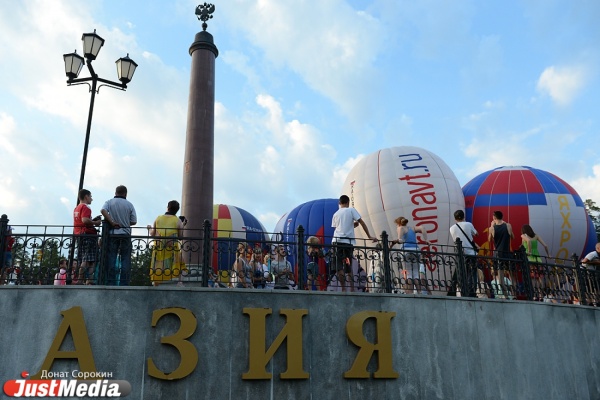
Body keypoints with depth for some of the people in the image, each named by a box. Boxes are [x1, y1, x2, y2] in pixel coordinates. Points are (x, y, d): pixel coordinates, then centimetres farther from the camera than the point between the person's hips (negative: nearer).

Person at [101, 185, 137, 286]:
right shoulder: (129, 204, 3)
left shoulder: (109, 202, 5)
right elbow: (134, 221, 1)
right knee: (125, 260, 2)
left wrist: (112, 222, -12)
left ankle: (110, 283, 1)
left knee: (111, 259, 4)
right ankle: (124, 284, 0)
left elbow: (103, 210, -16)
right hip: (125, 234, -1)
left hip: (112, 234, 1)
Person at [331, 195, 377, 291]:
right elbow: (362, 223, 2)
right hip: (348, 241, -1)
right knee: (348, 265, 8)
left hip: (337, 241, 1)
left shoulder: (335, 214, 15)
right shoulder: (351, 210, 7)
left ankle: (343, 288, -10)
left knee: (339, 265, -3)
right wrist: (369, 237, 6)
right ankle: (352, 289, 4)